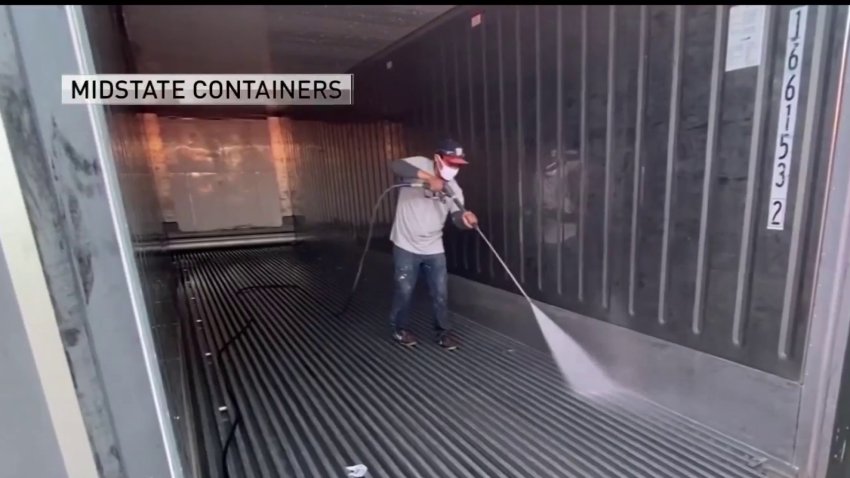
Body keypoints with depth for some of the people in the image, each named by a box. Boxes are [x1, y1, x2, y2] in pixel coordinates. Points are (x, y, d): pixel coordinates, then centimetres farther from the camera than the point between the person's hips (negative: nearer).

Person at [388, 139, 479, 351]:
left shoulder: (453, 188, -1)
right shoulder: (420, 164, -11)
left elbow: (457, 216, -13)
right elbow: (396, 165, -30)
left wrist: (465, 217, -37)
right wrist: (428, 177, -38)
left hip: (434, 248, 4)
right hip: (406, 245, -4)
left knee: (441, 292, 9)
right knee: (405, 290, 7)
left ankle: (442, 331, 28)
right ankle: (400, 328, 31)